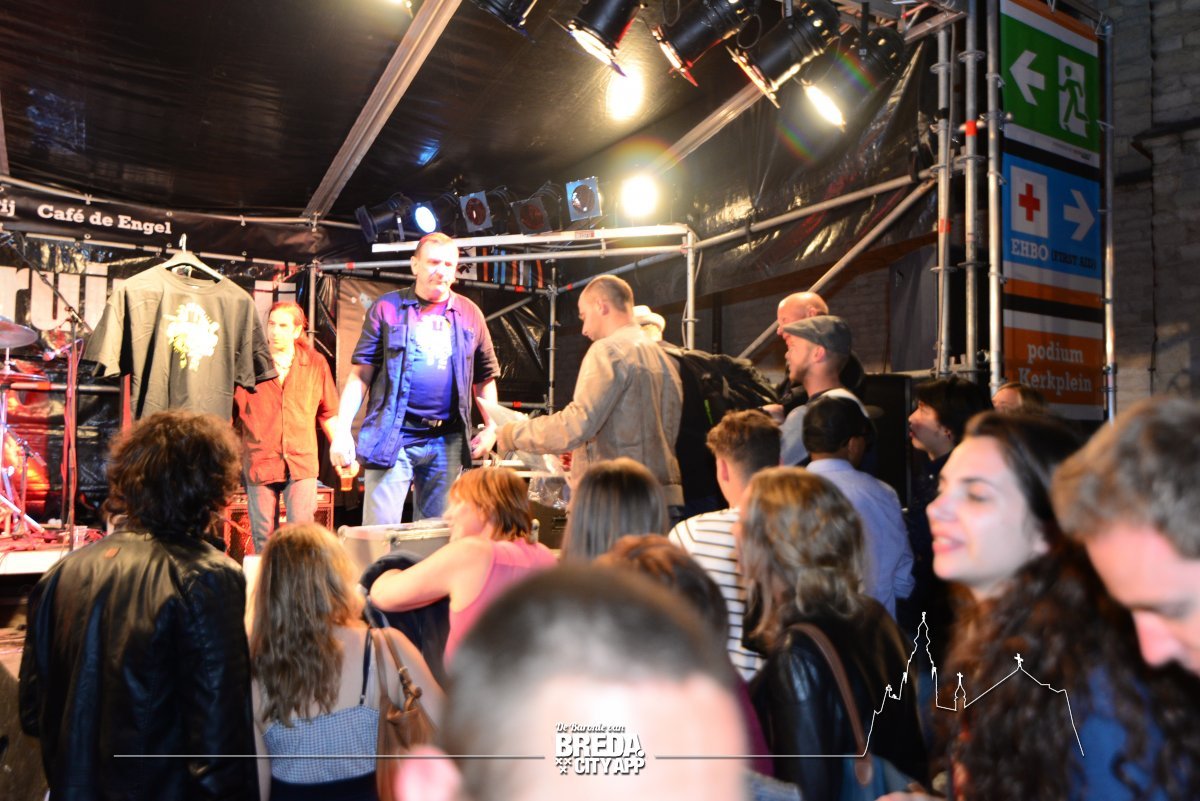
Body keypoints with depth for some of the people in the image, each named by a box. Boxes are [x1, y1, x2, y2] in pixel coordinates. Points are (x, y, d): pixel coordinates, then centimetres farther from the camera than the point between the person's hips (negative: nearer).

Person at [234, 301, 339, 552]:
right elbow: (231, 411, 8)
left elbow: (328, 414, 15)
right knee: (263, 537, 6)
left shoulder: (316, 363, 7)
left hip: (301, 461, 0)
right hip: (259, 462, 0)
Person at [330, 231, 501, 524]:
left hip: (447, 441, 3)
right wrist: (342, 430, -9)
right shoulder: (387, 308, 2)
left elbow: (486, 377, 16)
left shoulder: (470, 314, 10)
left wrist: (491, 427, 4)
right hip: (393, 437, -3)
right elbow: (360, 374, 0)